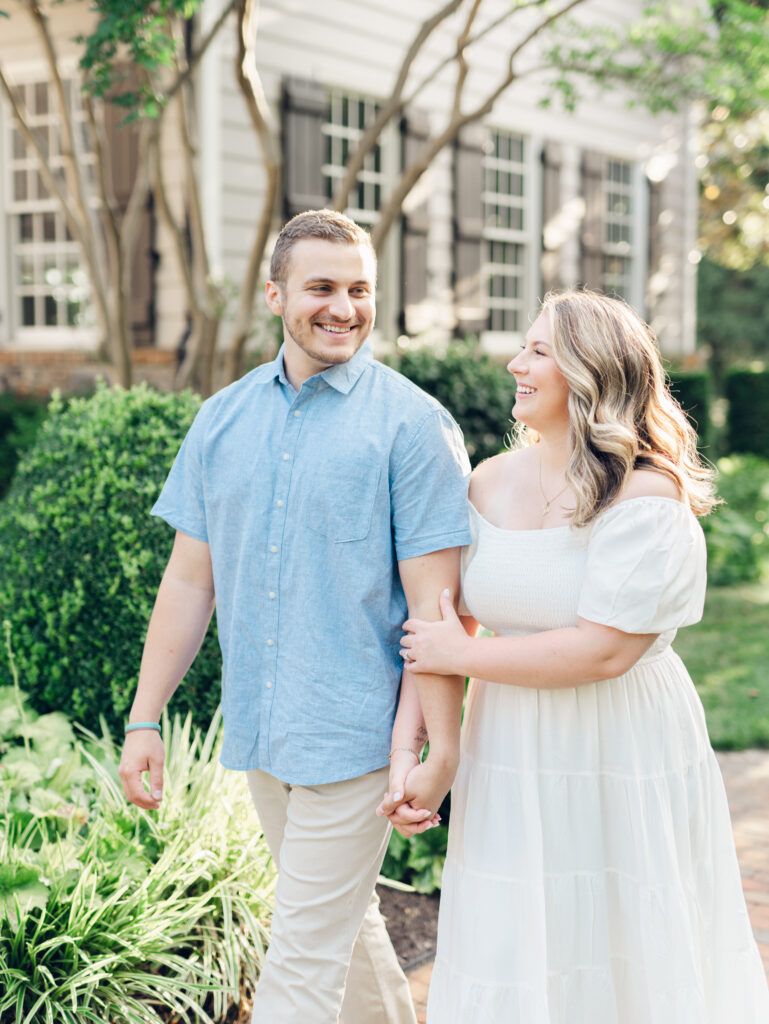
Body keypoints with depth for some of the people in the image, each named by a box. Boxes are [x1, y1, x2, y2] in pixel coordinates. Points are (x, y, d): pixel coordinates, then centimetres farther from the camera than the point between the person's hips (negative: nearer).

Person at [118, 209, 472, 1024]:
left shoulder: (411, 423, -9)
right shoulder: (223, 419, 7)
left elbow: (435, 601, -11)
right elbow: (190, 578, 10)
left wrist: (439, 747, -14)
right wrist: (144, 718, 8)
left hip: (353, 734, -5)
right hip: (258, 730, 6)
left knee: (304, 957, -1)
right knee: (344, 919, 21)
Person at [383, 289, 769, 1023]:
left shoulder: (647, 497, -14)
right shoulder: (494, 482, 5)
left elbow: (604, 650, -21)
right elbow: (457, 617, 12)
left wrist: (463, 657, -14)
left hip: (620, 760, -5)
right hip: (511, 759, 5)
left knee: (622, 957, 8)